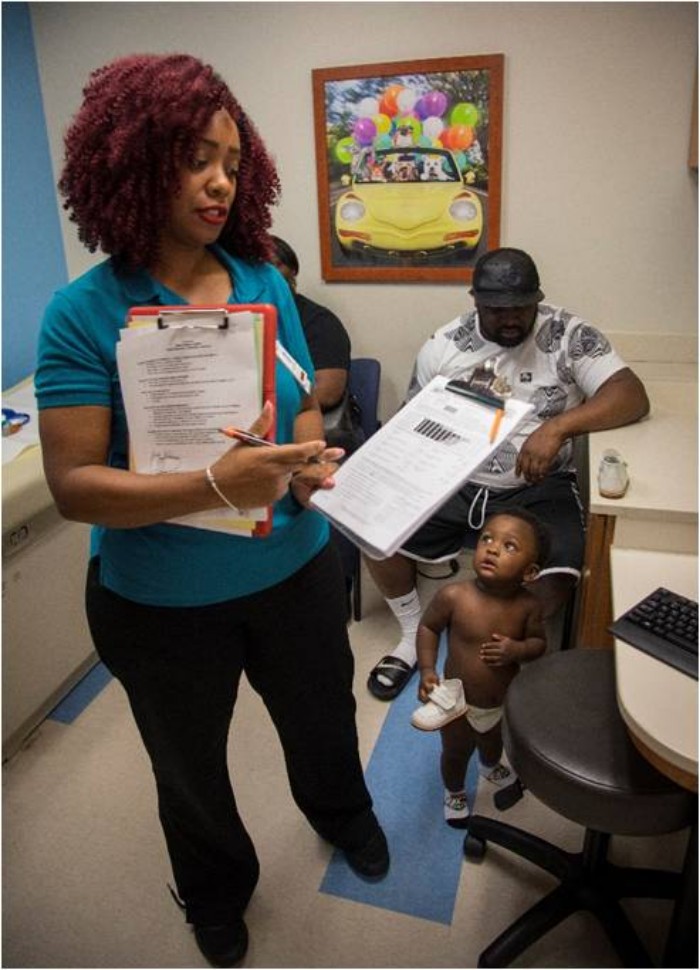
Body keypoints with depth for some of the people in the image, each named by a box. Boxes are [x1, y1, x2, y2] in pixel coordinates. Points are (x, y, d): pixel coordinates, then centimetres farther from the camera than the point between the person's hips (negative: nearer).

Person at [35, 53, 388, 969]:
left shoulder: (267, 284, -6)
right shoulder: (84, 313, -17)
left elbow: (304, 408, 2)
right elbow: (74, 484, -21)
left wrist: (312, 464, -20)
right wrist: (214, 486, -35)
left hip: (293, 572, 3)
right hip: (162, 605, -2)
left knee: (323, 721, 27)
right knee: (190, 770, 24)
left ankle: (341, 813, 63)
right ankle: (217, 890, 57)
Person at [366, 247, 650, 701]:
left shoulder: (570, 335, -7)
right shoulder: (443, 345, 1)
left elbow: (633, 396, -17)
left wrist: (557, 426, -33)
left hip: (536, 489, -2)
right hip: (452, 483, 3)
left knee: (556, 579, -28)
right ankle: (415, 635, 11)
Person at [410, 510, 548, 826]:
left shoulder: (528, 606, -22)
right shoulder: (453, 596, -29)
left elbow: (539, 642, -6)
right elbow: (428, 627, -13)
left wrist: (518, 650, -27)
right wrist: (427, 670, -21)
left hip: (505, 702, 3)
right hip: (458, 701, -3)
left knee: (493, 743, 34)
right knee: (456, 753, 23)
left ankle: (490, 766, 69)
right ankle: (454, 792, 55)